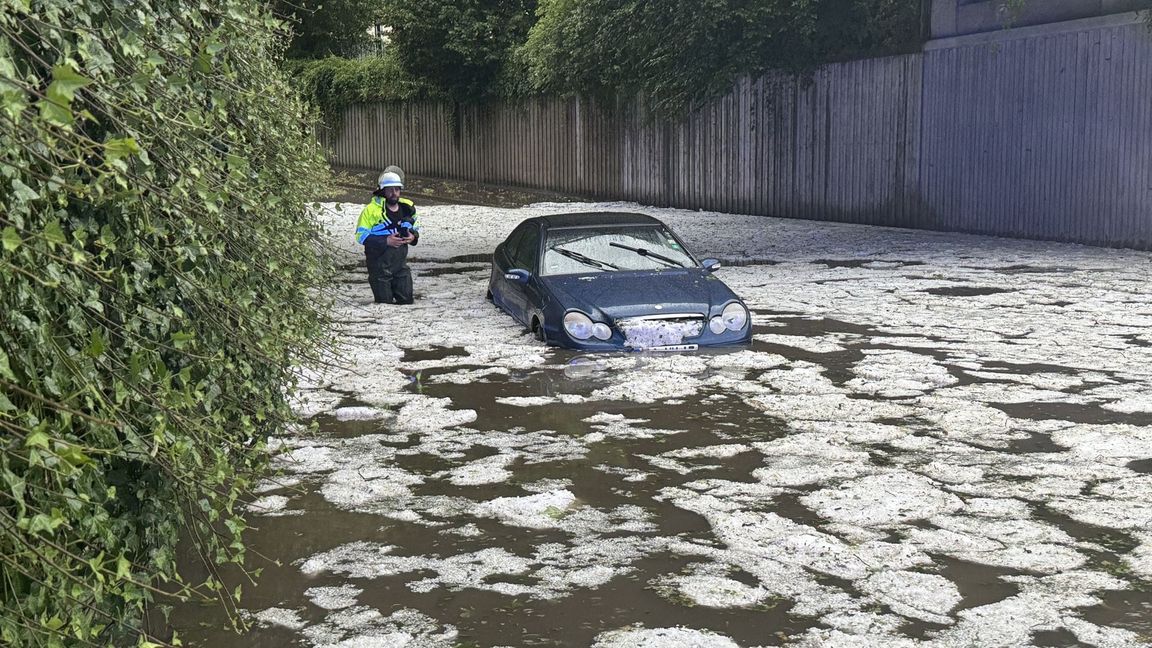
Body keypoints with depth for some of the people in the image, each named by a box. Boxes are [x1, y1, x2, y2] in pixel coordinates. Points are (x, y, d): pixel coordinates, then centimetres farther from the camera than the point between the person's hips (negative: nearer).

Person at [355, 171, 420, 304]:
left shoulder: (407, 208, 5)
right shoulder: (372, 210, -11)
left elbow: (414, 228, 22)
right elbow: (361, 235, -11)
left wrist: (413, 237, -3)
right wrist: (386, 241, -20)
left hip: (401, 263, 4)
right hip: (379, 265, -4)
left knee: (407, 300, 6)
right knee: (385, 303, 2)